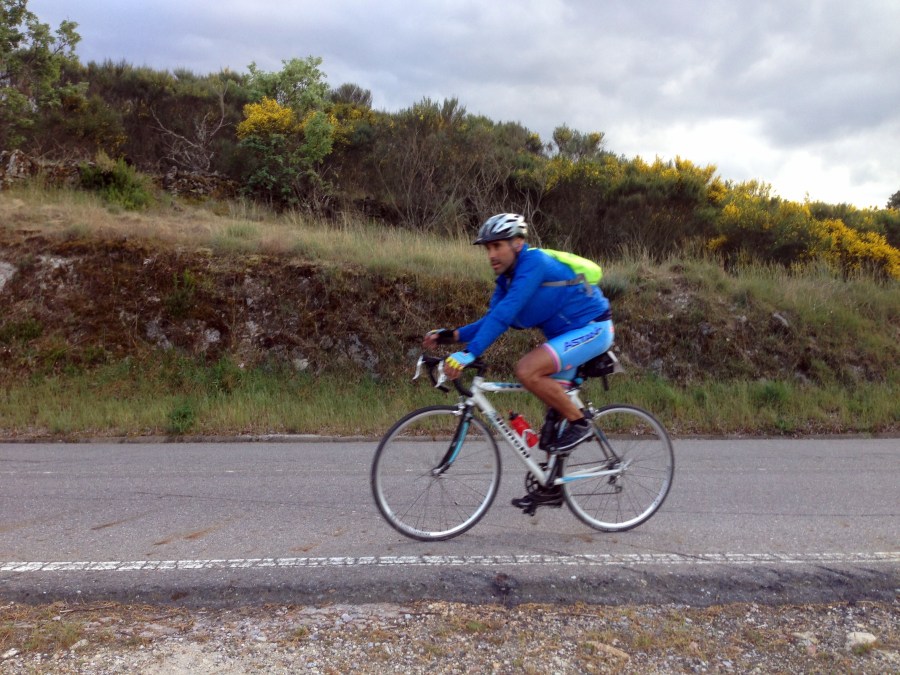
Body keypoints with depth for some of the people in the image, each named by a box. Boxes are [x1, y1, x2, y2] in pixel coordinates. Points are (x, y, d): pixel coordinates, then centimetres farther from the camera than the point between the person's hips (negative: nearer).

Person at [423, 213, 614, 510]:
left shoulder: (534, 263, -23)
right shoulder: (507, 277, 5)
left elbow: (504, 315, -33)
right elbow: (493, 318, 3)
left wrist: (468, 354, -38)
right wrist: (451, 335, -9)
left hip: (592, 328, -9)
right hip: (567, 333, 9)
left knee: (526, 370, -26)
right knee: (554, 411, 10)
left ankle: (579, 423, -9)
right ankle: (552, 486, 21)